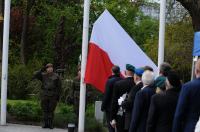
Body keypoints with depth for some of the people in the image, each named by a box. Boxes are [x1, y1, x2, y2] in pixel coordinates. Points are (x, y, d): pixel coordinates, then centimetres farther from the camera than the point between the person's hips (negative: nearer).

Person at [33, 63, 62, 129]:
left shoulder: (56, 77, 4)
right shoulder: (43, 75, 8)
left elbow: (59, 87, 4)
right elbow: (35, 76, -5)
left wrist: (58, 96, -2)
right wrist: (42, 70, -10)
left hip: (53, 96, -2)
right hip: (44, 95, 2)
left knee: (51, 110, 0)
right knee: (45, 110, 3)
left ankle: (50, 124, 7)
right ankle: (45, 123, 10)